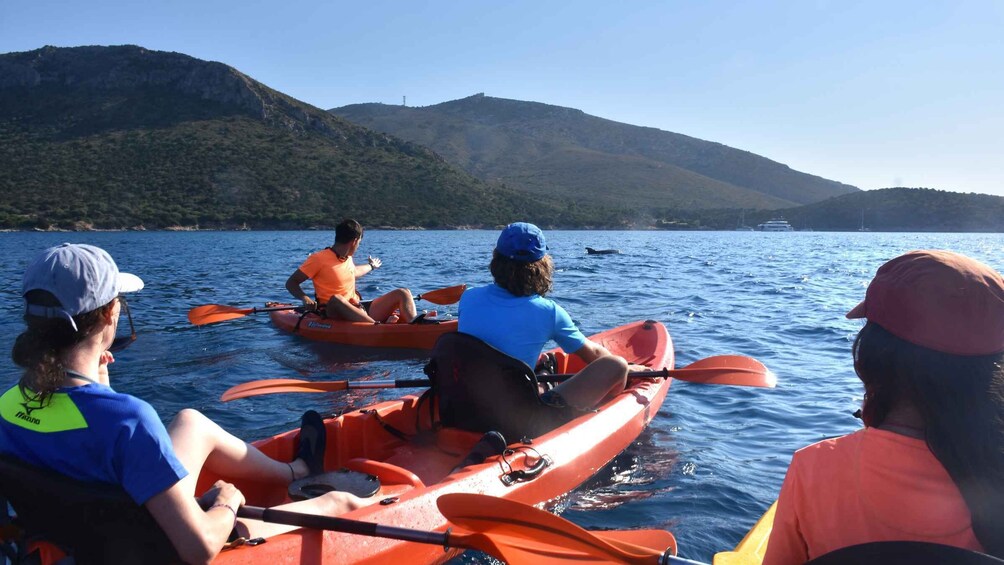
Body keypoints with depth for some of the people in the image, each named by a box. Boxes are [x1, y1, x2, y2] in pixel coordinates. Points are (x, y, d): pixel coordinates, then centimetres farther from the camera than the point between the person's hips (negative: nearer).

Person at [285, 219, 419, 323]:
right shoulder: (319, 259, -6)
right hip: (337, 315, -7)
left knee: (402, 293, -6)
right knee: (336, 299, -42)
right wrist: (304, 298, -24)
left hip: (361, 311, 7)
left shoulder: (347, 258, 17)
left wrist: (371, 266, 59)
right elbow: (291, 283, -4)